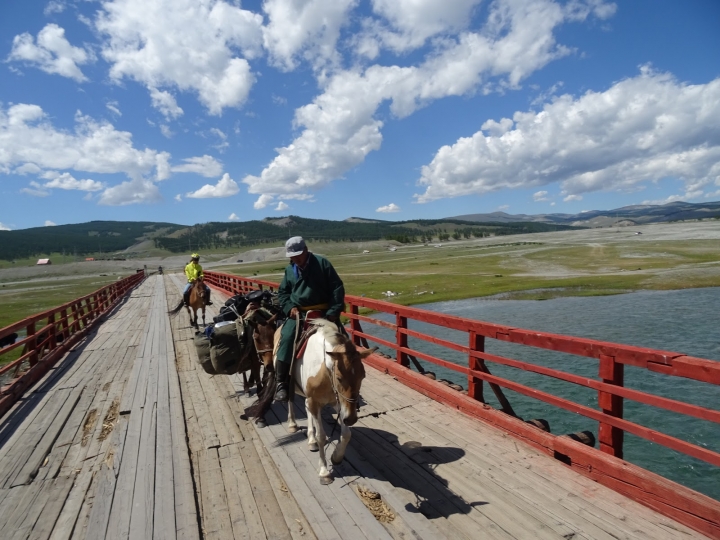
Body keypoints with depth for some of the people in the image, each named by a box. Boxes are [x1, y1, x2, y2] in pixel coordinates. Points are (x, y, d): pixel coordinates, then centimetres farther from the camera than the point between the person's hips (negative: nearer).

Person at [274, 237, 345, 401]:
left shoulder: (322, 263, -5)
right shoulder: (289, 269, 8)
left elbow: (337, 288, -6)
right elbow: (282, 292, 16)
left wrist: (334, 311, -14)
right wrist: (290, 307, -4)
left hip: (323, 311, -2)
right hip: (297, 312, 2)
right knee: (287, 338, -19)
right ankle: (281, 383, -11)